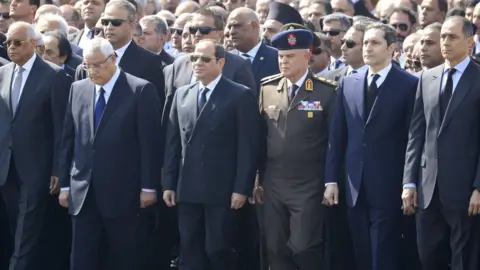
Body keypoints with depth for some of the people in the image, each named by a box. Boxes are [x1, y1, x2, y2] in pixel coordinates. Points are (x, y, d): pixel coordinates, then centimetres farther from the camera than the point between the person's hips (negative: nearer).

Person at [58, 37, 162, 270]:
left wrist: (148, 187, -9)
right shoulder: (77, 89, 9)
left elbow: (149, 142, -7)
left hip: (122, 190, -4)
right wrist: (64, 183, 8)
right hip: (83, 190, 4)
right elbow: (68, 139, 11)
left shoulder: (141, 90, -6)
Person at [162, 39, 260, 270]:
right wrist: (168, 183, 8)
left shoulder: (240, 96, -3)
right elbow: (173, 142, 13)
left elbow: (248, 146, -7)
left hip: (221, 189, -5)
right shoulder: (182, 94, 14)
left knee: (218, 250, -3)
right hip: (187, 189, 5)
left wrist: (242, 188, -13)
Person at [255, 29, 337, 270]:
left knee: (304, 248, -9)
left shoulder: (326, 92, -6)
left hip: (309, 186, -4)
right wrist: (258, 180, 9)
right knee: (276, 250, 7)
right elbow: (260, 137, 10)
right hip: (273, 185, 4)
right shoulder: (267, 89, 7)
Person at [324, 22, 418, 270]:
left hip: (388, 188, -4)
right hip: (355, 188, 5)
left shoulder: (409, 85, -4)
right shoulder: (348, 84, 10)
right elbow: (337, 136, 11)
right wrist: (331, 179, 6)